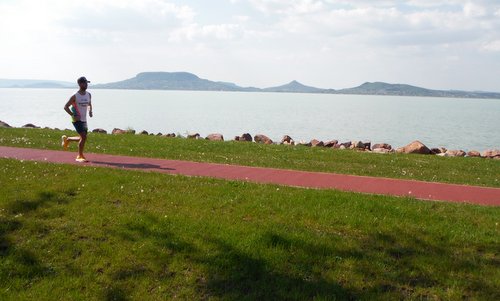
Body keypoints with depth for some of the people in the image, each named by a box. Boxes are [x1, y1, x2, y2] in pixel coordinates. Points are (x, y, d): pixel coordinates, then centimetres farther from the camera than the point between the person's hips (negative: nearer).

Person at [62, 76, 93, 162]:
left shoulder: (88, 95, 6)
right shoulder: (75, 96, -11)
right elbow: (66, 107, -7)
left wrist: (90, 111, 2)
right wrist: (73, 115, -17)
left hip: (84, 120, 7)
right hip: (77, 120, -7)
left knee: (83, 138, 12)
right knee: (83, 137, -16)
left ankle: (67, 139, 38)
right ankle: (80, 156, -3)